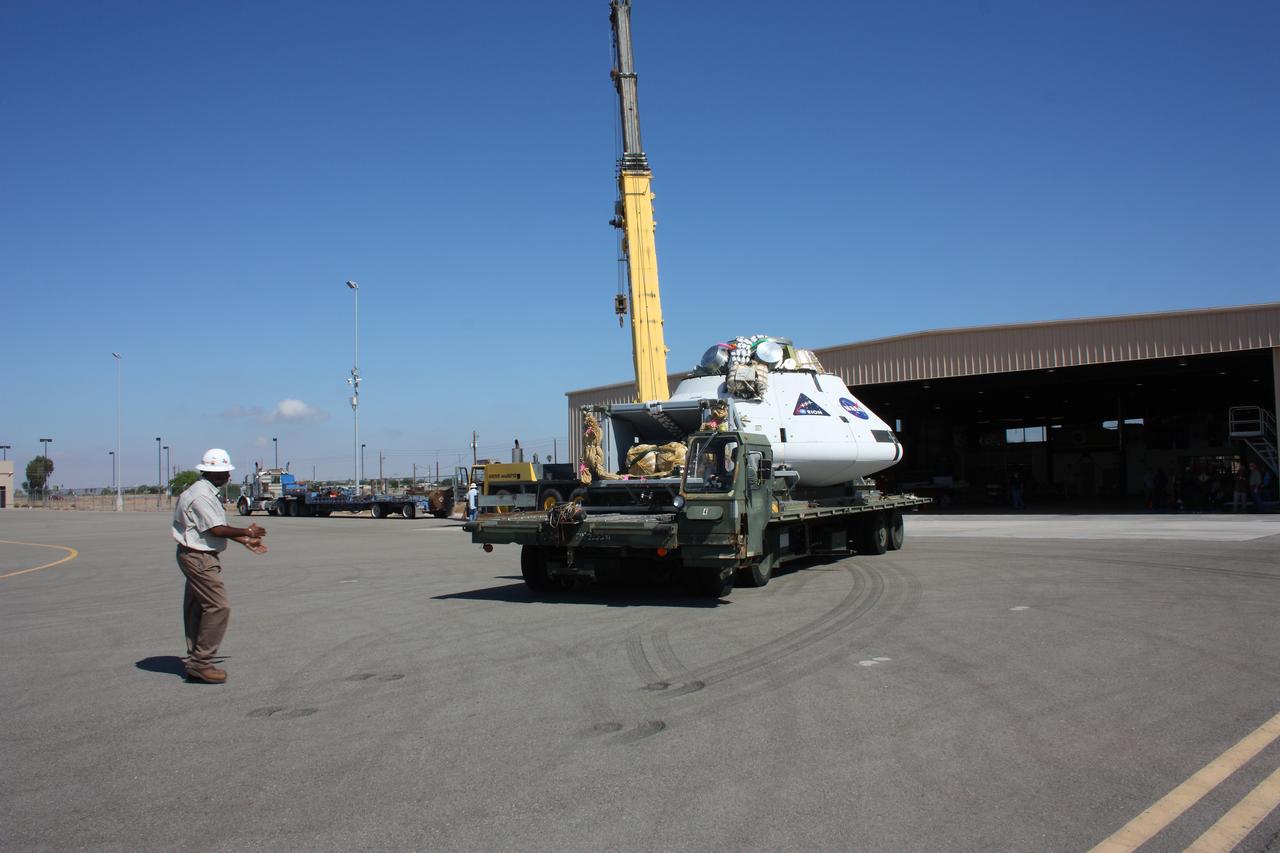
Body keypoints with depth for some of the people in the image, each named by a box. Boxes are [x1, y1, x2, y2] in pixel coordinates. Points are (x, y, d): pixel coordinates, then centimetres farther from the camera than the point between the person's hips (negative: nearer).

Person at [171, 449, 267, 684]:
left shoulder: (208, 493, 15)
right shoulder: (200, 495, -18)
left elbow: (218, 527, 20)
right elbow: (217, 530, -22)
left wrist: (245, 541, 20)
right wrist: (246, 532, -10)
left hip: (202, 558, 11)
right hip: (198, 558, -11)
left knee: (197, 609, 14)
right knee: (218, 606, -12)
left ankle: (196, 663, 22)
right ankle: (201, 663, -6)